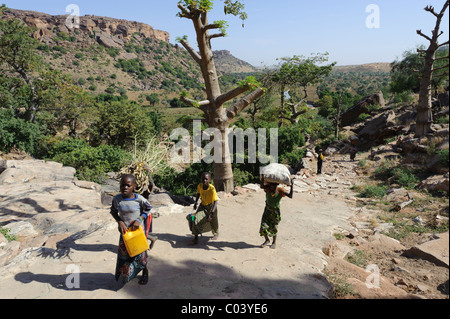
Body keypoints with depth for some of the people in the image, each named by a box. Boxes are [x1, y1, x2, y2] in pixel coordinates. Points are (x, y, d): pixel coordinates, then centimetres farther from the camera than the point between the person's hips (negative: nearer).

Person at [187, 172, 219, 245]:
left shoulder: (212, 189, -32)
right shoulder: (199, 186, -18)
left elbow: (215, 202, -35)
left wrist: (211, 214, -43)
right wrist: (195, 203, 6)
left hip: (211, 206, -3)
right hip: (203, 206, 4)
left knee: (213, 222, 11)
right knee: (196, 219, -13)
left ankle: (216, 234, 44)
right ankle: (196, 238, -4)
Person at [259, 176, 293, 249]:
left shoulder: (280, 190, -19)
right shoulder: (268, 188, -14)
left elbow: (290, 196, -30)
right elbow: (262, 186, -37)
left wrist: (292, 186, -40)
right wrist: (262, 180, -55)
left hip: (275, 212, -2)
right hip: (267, 210, 2)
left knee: (274, 228, 11)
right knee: (263, 227, -2)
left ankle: (274, 242, 35)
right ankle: (267, 240, 26)